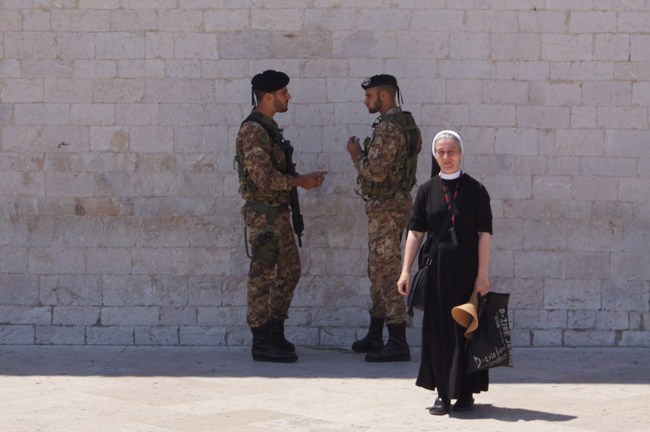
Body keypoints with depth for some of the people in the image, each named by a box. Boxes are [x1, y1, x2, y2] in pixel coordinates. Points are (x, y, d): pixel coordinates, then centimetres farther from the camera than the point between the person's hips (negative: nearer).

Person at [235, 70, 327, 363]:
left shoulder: (269, 128, 16)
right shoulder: (253, 130, -16)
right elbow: (263, 177, -23)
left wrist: (304, 179, 9)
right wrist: (300, 182, -14)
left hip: (277, 212, 10)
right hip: (263, 212, -10)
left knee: (290, 269, 14)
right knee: (262, 275, -4)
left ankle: (274, 333, 22)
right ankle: (262, 343, 1)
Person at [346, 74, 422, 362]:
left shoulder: (389, 129, -20)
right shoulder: (403, 124, 14)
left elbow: (376, 172, -26)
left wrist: (356, 154, -10)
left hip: (387, 208, -11)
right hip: (389, 206, 11)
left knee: (387, 274, -9)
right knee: (378, 272, 17)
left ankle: (398, 344, -8)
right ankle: (375, 337, 27)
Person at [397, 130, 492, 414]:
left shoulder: (475, 190, -1)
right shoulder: (426, 191, 5)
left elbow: (484, 233, -4)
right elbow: (415, 233, 6)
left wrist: (482, 273, -11)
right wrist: (406, 270, -1)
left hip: (466, 270, -2)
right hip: (436, 270, 2)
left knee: (465, 328, 2)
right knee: (438, 329, 3)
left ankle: (465, 392, 12)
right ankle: (443, 393, 11)